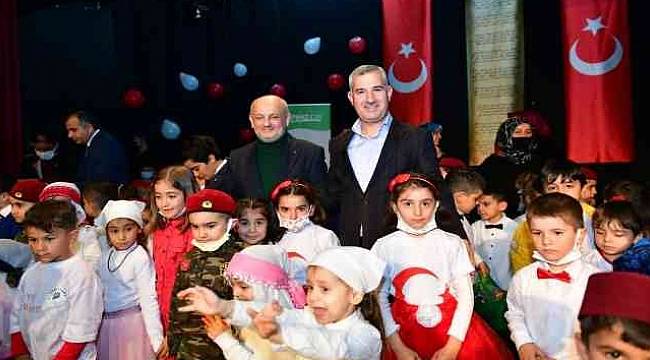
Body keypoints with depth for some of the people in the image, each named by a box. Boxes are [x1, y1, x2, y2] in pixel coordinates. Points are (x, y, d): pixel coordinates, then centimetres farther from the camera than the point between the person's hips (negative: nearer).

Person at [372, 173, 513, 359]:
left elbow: (466, 296, -1)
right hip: (405, 331, -1)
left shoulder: (451, 243, -1)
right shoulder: (384, 247, -1)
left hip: (452, 329, 1)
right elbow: (380, 300, -1)